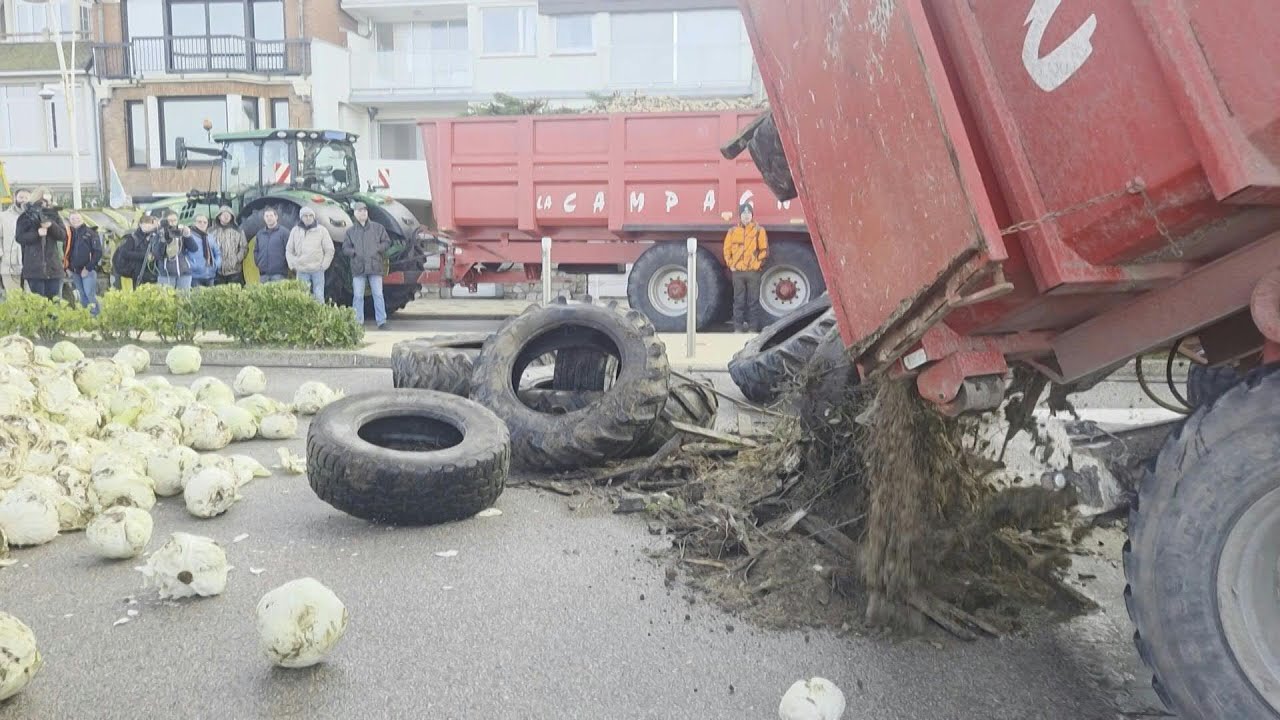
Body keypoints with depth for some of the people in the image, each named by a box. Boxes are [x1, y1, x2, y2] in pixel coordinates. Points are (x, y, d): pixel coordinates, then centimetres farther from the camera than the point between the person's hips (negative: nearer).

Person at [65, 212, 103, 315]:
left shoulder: (91, 232, -4)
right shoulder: (70, 234, 11)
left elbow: (98, 252, -10)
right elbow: (66, 252, 18)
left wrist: (88, 268, -14)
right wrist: (67, 267, 6)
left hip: (88, 271, -5)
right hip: (75, 271, 5)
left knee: (90, 295, -12)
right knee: (82, 296, 11)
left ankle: (95, 316, -5)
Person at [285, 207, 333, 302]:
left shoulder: (321, 230, 2)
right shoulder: (295, 231, 7)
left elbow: (329, 250, 4)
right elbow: (289, 250, 12)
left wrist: (324, 265, -3)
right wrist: (293, 265, 0)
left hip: (317, 270, -2)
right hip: (301, 271, 2)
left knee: (318, 296, -3)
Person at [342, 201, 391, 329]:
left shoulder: (378, 227, 9)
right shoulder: (350, 231, 10)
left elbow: (387, 242, 8)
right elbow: (345, 248, 10)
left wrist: (377, 249, -7)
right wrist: (354, 252, -7)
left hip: (375, 266, -1)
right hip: (358, 268, 1)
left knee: (378, 294, -2)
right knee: (358, 296, 0)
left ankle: (381, 321, 1)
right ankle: (357, 321, 6)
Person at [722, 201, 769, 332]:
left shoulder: (759, 231, 4)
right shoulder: (733, 231, 9)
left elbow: (764, 250, 4)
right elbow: (727, 249, 11)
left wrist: (758, 263, -6)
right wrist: (730, 265, 1)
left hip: (753, 271, -2)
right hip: (737, 271, 2)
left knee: (753, 300, 1)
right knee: (738, 300, 5)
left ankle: (753, 327, 6)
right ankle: (738, 326, 10)